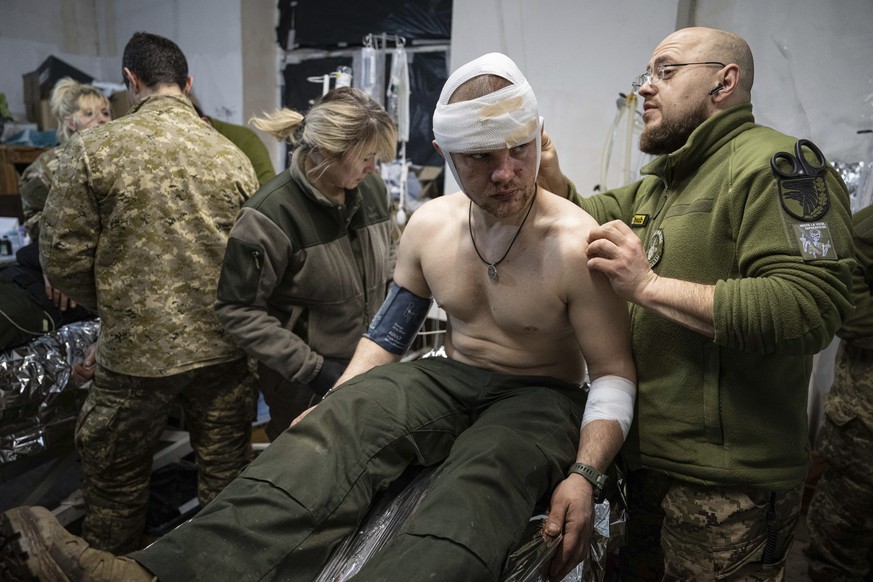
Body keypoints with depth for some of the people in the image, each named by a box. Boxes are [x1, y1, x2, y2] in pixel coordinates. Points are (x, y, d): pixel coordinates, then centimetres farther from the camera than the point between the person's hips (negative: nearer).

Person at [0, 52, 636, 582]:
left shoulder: (577, 244, -16)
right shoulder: (430, 225, -1)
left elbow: (615, 374, -12)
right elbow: (389, 328, 9)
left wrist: (584, 474, -27)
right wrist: (329, 407, 0)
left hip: (542, 398, -3)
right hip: (449, 377, 3)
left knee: (475, 487, -38)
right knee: (341, 423, -25)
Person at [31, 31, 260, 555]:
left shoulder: (94, 149, -8)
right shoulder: (233, 155, -3)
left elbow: (64, 259, -6)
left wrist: (114, 307, 12)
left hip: (137, 350, -2)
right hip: (225, 349, 2)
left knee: (117, 484, 20)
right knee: (225, 479, 18)